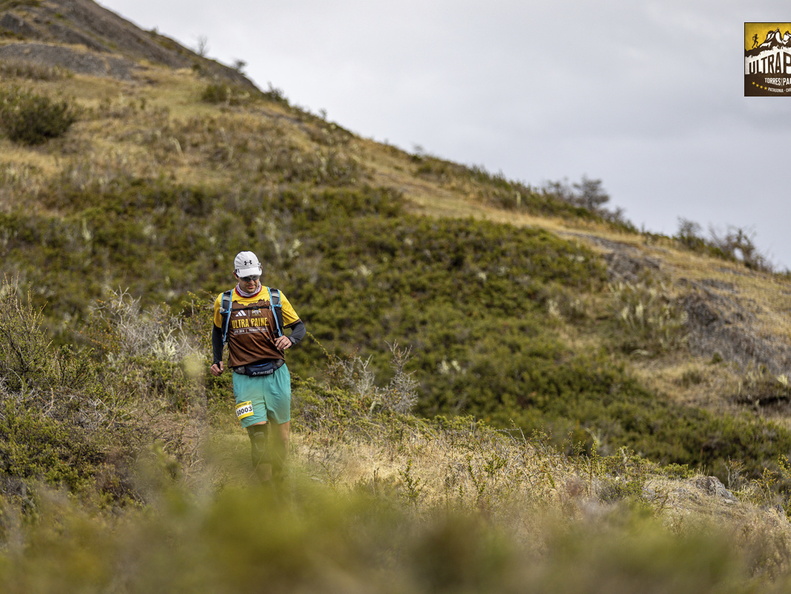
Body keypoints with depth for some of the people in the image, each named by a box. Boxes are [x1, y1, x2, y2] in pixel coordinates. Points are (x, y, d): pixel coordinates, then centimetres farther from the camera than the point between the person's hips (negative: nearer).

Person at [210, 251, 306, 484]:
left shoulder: (275, 298, 4)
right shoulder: (223, 302, 7)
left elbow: (299, 326, 10)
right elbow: (218, 331, 24)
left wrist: (290, 339, -12)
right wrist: (217, 361, 13)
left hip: (276, 374, 1)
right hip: (244, 378, -1)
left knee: (281, 430, 7)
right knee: (258, 432, -14)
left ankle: (278, 480, 26)